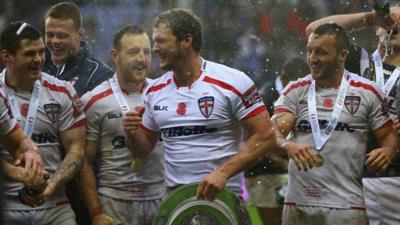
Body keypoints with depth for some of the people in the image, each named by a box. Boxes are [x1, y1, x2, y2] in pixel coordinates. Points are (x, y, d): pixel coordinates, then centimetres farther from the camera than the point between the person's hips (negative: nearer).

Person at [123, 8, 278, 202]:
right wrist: (132, 134, -6)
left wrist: (223, 172, -22)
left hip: (222, 196, -5)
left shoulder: (231, 83, -9)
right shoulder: (155, 91, 8)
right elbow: (144, 149, 18)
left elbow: (265, 136, -12)